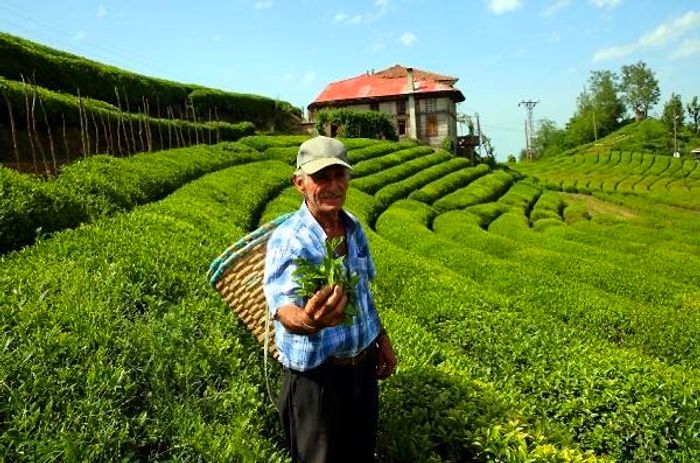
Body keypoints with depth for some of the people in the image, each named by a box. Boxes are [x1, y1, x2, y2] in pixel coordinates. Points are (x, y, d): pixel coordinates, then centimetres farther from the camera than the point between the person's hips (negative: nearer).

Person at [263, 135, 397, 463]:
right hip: (316, 377, -6)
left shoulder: (354, 228, -2)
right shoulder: (287, 239, -23)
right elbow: (283, 308, -40)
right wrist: (307, 321, -61)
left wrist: (381, 336, 16)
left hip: (363, 366, 6)